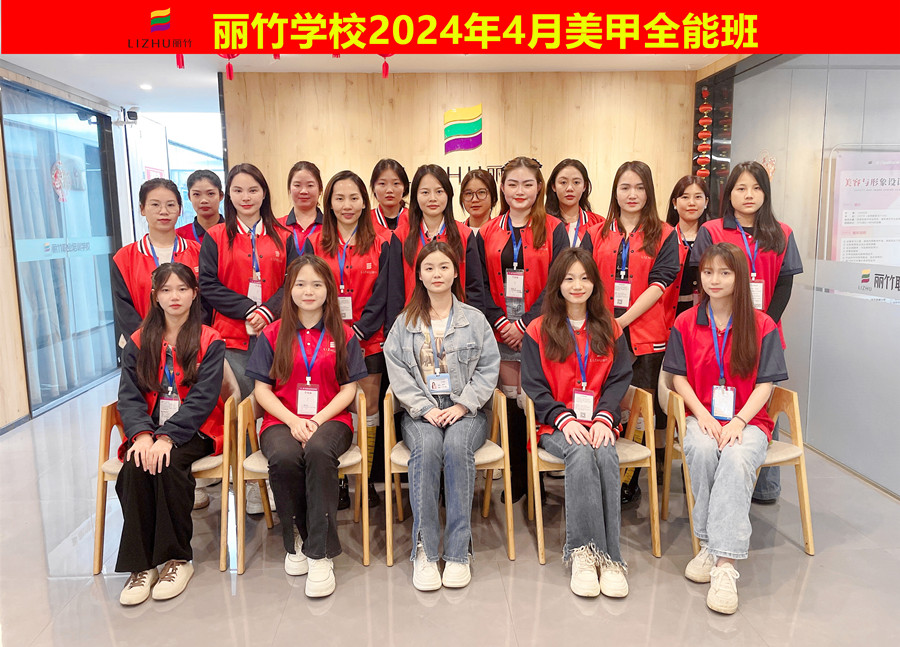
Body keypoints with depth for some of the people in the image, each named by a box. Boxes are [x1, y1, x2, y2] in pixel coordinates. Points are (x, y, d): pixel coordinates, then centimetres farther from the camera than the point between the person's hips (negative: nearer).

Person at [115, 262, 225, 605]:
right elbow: (129, 396, 1)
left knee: (169, 462, -31)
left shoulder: (210, 342, 0)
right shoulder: (139, 342, 11)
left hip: (194, 430, -3)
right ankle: (141, 564, -17)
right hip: (149, 429, 3)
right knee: (135, 466, -27)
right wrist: (142, 435, -18)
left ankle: (178, 558, -16)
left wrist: (167, 436, -23)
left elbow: (203, 398, -11)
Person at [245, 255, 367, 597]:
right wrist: (293, 420, -11)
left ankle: (321, 554, -27)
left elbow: (349, 389, 4)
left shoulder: (343, 335, 9)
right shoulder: (273, 334, 10)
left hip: (330, 419, -1)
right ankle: (296, 539, -8)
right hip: (282, 420, 1)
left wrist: (317, 420, -12)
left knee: (318, 451, -35)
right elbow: (262, 389, 6)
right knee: (284, 457, -33)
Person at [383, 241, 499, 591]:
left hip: (465, 411, 0)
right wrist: (426, 408, -11)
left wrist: (462, 405, -10)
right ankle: (423, 551, -26)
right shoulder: (405, 322, 13)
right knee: (426, 448, -32)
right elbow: (397, 371, 3)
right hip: (420, 412, 1)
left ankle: (458, 552, -25)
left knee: (456, 447, -32)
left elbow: (488, 368, 5)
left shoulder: (475, 319, 12)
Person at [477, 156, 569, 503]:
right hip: (501, 331, 3)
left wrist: (525, 323, -12)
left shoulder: (553, 230, 2)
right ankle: (516, 477, 20)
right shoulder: (487, 232, 11)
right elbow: (481, 285, 6)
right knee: (511, 401, 7)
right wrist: (500, 321, -7)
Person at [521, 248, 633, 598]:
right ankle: (583, 552, -30)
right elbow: (533, 385, 2)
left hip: (599, 422, 2)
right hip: (556, 425, -1)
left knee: (606, 455, -31)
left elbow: (619, 379, 7)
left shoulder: (609, 329, 15)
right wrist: (564, 418, -13)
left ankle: (609, 556, -27)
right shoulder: (538, 330, 7)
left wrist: (603, 418, -10)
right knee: (581, 453, -33)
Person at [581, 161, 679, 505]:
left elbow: (659, 284, -4)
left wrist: (622, 320, -13)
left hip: (644, 334, -1)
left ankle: (629, 479, 13)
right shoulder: (596, 234, 12)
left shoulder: (664, 235, 6)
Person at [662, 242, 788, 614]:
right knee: (702, 450, -34)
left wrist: (739, 420, -16)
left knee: (737, 458, -34)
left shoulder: (762, 326, 4)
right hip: (701, 417, 1)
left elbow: (765, 383, -1)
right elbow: (679, 376, 5)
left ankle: (725, 563, -34)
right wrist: (702, 415, -11)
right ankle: (709, 544, -20)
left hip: (747, 420, -1)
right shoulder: (685, 323, 8)